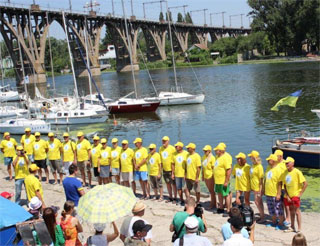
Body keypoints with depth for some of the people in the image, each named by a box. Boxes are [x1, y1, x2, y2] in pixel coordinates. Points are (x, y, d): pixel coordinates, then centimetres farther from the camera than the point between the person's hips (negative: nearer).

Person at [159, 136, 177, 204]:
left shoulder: (172, 148, -12)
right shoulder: (161, 149, 5)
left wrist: (174, 170, -11)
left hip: (171, 169, -6)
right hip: (165, 169, 6)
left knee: (173, 183, 1)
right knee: (168, 183, 13)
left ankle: (175, 198, 12)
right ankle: (170, 197, 24)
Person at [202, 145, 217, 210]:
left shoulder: (212, 158, -13)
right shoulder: (203, 157, 8)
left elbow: (213, 168, -13)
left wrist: (213, 176, -13)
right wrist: (203, 176, 17)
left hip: (211, 176, -7)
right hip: (206, 176, 7)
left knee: (212, 191, -1)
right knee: (210, 191, 15)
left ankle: (214, 205, 6)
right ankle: (212, 204, 24)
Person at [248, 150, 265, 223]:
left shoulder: (259, 166, -17)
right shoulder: (253, 165, 7)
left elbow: (261, 178, -18)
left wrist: (260, 190, -19)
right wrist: (252, 187, 15)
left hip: (258, 188, -8)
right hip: (254, 187, 8)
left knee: (258, 202, -2)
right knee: (259, 202, 14)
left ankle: (262, 217, 9)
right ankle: (261, 216, 24)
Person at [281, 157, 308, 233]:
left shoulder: (297, 172, -17)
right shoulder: (285, 173, 1)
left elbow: (305, 184, -17)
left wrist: (300, 194, -15)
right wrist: (287, 195, 0)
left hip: (295, 195, -6)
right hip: (288, 195, 6)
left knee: (296, 211, -4)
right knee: (291, 210, 14)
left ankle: (299, 229, 5)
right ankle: (292, 227, 25)